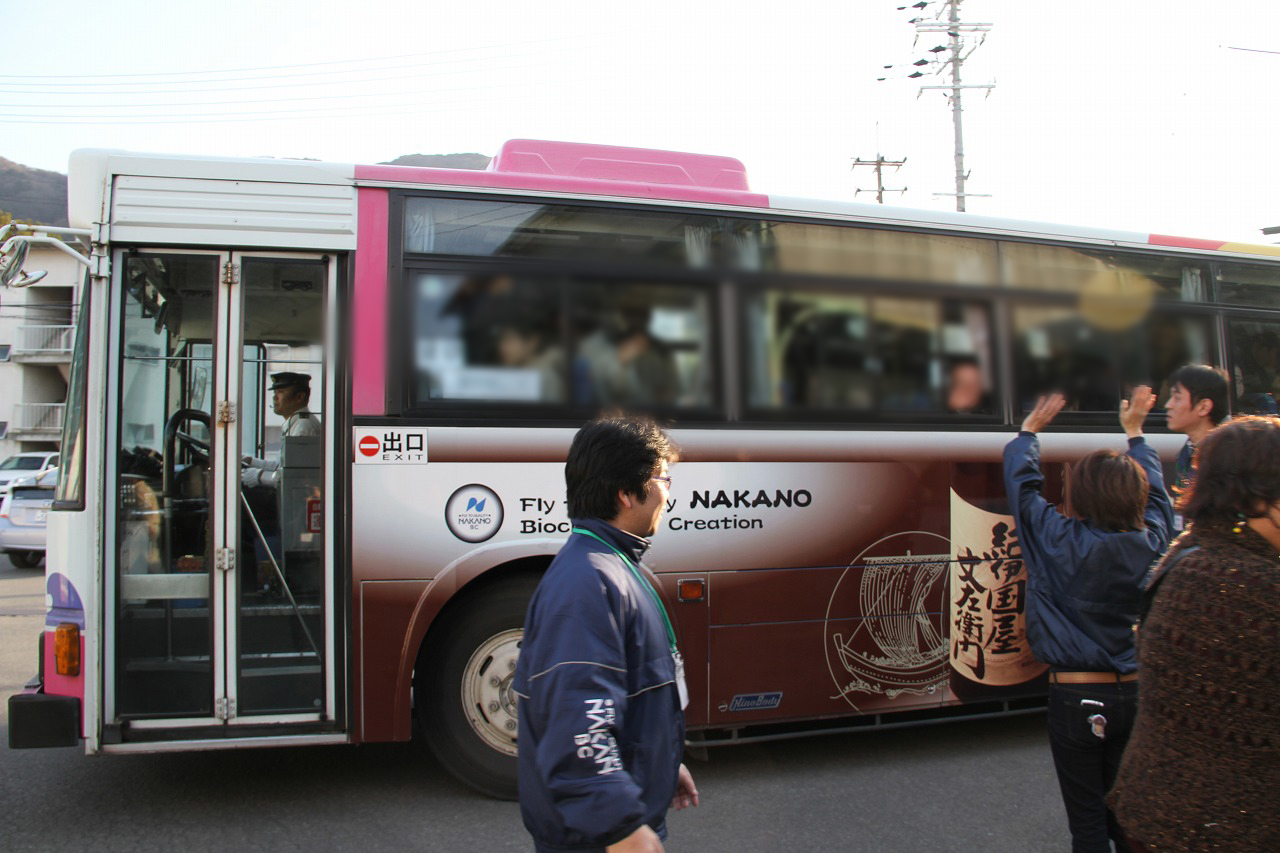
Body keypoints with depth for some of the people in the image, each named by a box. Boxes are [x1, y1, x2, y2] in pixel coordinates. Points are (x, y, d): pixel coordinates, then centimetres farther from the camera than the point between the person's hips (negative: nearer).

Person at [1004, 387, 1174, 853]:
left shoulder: (1060, 542, -17)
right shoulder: (1149, 542, -6)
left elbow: (1021, 481, -3)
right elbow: (1155, 493, 15)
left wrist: (1029, 430, 14)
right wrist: (1134, 431, 29)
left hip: (1076, 697, -4)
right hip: (1133, 692, 4)